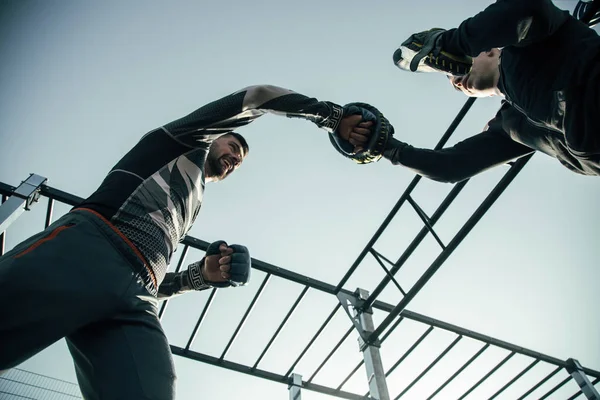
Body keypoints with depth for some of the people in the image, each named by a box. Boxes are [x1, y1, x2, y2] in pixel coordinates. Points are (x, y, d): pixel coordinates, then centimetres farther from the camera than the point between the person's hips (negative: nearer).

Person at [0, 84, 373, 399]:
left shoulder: (192, 207, 40)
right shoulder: (188, 142, 27)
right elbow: (254, 98, 15)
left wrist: (202, 274, 18)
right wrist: (333, 116, 17)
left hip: (134, 298, 6)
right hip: (88, 243, -6)